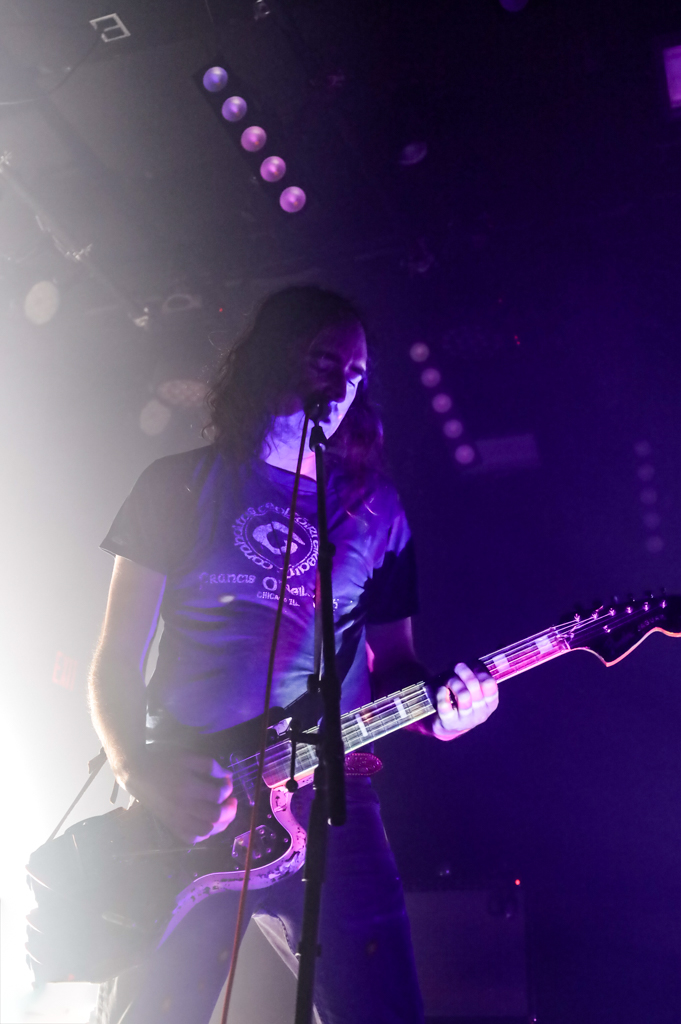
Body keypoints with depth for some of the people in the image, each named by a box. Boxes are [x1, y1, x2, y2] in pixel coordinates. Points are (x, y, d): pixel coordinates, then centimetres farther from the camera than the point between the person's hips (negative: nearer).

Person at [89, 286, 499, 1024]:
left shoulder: (376, 510, 13)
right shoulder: (181, 485, 6)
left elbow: (391, 663, 15)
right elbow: (116, 660, 3)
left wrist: (434, 706, -8)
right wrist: (138, 768, -14)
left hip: (323, 801, 2)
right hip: (180, 803, -1)